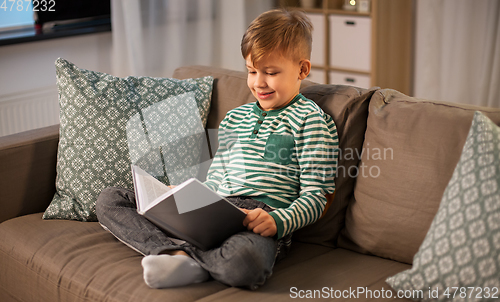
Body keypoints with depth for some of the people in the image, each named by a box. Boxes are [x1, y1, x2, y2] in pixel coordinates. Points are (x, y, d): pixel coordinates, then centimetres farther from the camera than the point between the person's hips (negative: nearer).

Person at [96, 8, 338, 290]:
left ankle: (178, 254, -17)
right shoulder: (235, 118, 23)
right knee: (109, 199, -4)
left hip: (259, 222, -7)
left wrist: (277, 222, -19)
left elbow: (316, 196, -2)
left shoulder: (311, 121, 4)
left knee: (243, 262, -46)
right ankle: (176, 251, -26)